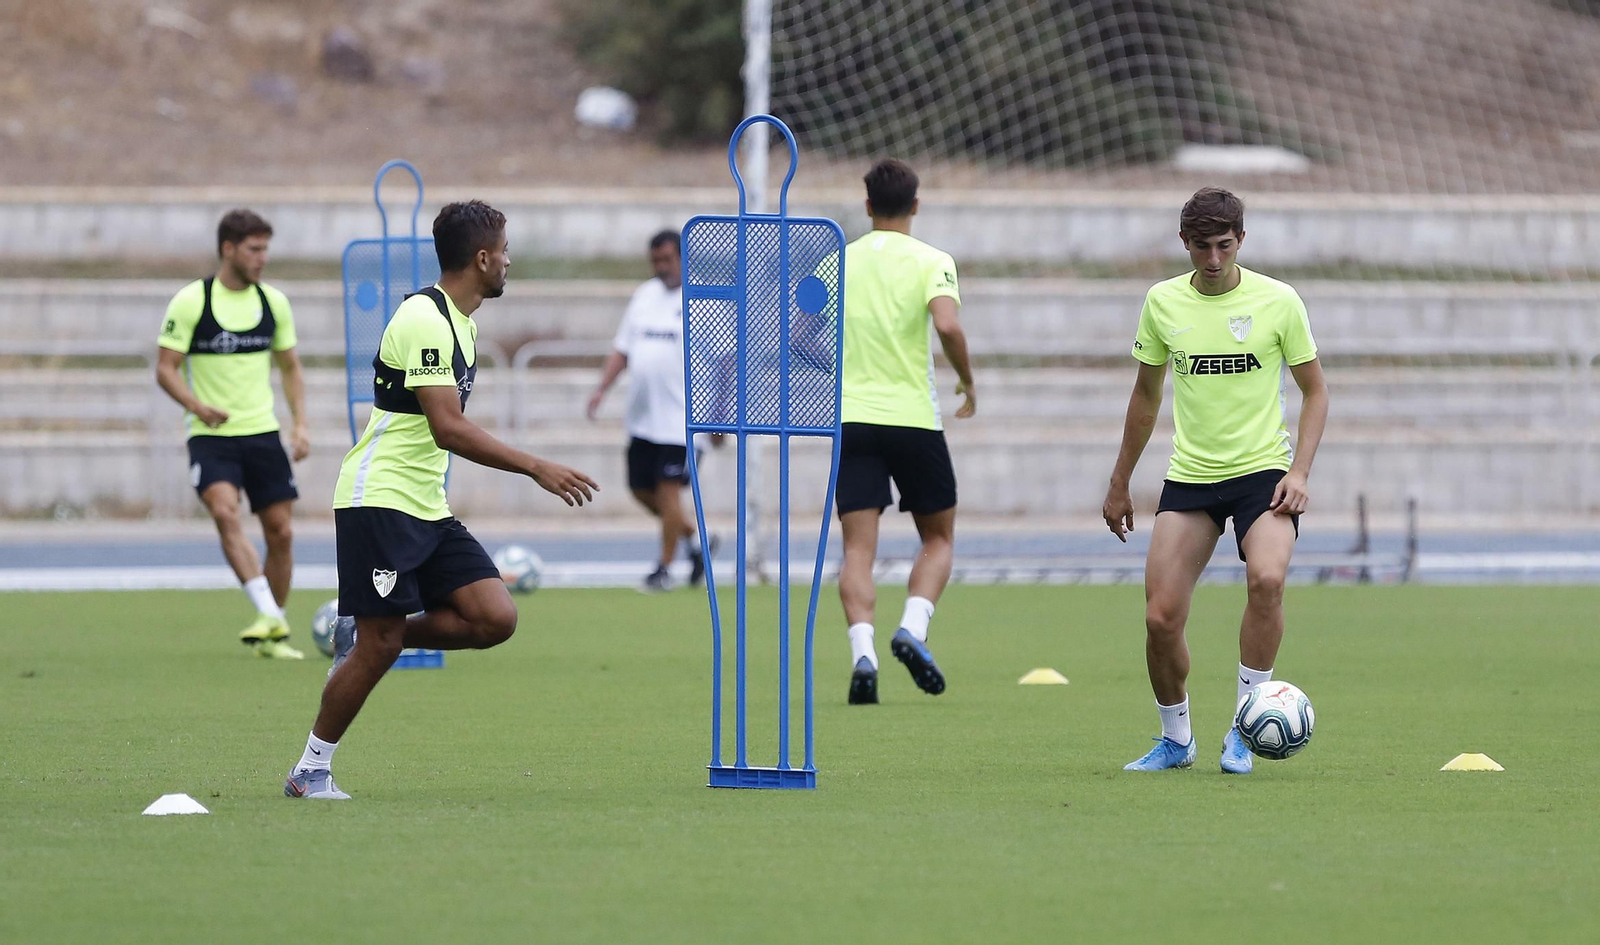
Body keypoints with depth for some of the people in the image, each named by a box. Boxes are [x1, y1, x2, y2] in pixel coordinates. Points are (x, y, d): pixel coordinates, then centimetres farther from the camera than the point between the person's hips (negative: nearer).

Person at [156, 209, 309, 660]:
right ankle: (268, 613, -32)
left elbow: (290, 367, 16)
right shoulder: (190, 301, -6)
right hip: (210, 436, -4)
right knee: (226, 512, -27)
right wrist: (196, 406, -24)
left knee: (280, 531, 1)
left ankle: (273, 634, 15)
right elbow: (166, 368, -6)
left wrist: (300, 423, 3)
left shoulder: (273, 302, 7)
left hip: (263, 433, 4)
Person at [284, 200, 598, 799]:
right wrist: (537, 469, -22)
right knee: (380, 647, -9)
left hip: (427, 505, 9)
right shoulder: (424, 319, -16)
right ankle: (310, 771, 5)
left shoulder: (461, 321, 15)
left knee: (495, 618, -6)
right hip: (378, 500, -9)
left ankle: (360, 635, 9)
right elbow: (448, 429, -23)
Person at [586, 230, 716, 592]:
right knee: (642, 489, 9)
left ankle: (664, 568, 3)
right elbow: (622, 348, 18)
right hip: (642, 419, 7)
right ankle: (695, 539, 28)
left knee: (668, 490, -8)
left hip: (680, 418, -7)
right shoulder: (644, 295, 13)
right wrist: (602, 387, 5)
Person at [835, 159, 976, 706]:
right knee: (939, 539, 14)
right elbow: (947, 325, -19)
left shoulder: (837, 263, 8)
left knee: (858, 548, -1)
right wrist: (968, 382, -3)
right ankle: (912, 629, -9)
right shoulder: (931, 262, -2)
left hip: (851, 419, 2)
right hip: (914, 416, -2)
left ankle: (862, 652, -20)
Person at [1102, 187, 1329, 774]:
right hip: (1189, 477, 3)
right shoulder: (1163, 303, 2)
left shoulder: (1278, 302, -5)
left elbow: (1315, 390, 4)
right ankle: (1175, 739, 17)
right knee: (1161, 618, -7)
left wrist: (1299, 472, -9)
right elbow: (1146, 396, 15)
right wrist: (1120, 484, 17)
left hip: (1262, 468, -3)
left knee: (1266, 579, -29)